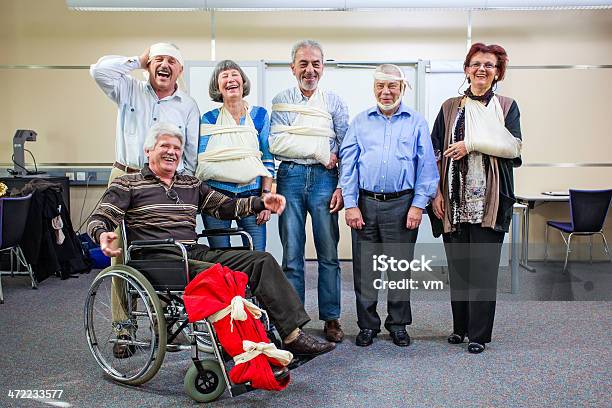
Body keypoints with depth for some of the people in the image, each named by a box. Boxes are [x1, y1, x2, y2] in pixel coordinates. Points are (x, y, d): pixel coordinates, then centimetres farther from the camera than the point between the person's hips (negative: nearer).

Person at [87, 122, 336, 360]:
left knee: (262, 261, -13)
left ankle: (293, 335, -18)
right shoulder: (128, 184, 10)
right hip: (158, 259, -5)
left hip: (196, 252, 6)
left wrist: (261, 203, 6)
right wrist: (102, 235, -24)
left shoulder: (191, 185, 24)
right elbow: (99, 219, 1)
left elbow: (224, 205, 21)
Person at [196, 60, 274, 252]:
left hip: (252, 194, 0)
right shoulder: (209, 119, 7)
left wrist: (266, 195, -2)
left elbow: (268, 161, 7)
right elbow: (200, 162, 7)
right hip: (215, 194, 0)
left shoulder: (260, 115, 9)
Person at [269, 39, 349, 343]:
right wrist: (321, 151, -8)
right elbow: (276, 143, -5)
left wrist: (342, 187, -5)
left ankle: (331, 318, 14)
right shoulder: (281, 101, 10)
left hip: (324, 178, 0)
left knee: (328, 254, 3)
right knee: (292, 254, 3)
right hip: (290, 177, 0)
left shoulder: (334, 102, 11)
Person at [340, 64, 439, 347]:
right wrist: (350, 205, -4)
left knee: (400, 268, 7)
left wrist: (418, 205, -5)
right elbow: (348, 164, 4)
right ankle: (367, 324, 19)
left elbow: (427, 167, 3)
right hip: (365, 203, 1)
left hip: (402, 204, -1)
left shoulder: (416, 122, 6)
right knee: (364, 268, 5)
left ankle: (398, 324, 22)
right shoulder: (360, 122, 9)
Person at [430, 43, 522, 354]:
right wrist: (436, 192, -3)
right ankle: (460, 326, 21)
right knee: (457, 264, 6)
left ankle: (479, 333, 8)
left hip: (490, 199, -1)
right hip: (455, 198, 2)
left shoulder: (507, 107, 10)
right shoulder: (451, 107, 13)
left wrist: (472, 144, -11)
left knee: (484, 266, -2)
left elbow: (514, 147, -4)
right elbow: (436, 152, 7)